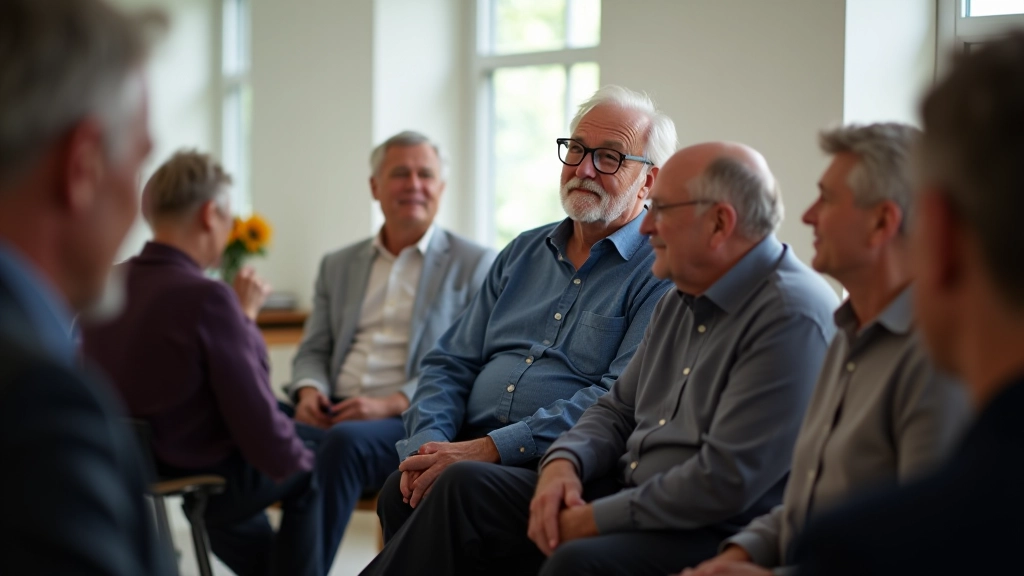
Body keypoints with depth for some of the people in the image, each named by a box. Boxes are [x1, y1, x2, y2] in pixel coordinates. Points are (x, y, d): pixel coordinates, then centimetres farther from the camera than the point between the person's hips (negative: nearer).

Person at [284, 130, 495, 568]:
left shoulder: (476, 265, 7)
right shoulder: (338, 266, 23)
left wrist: (392, 403, -15)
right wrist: (309, 390, -3)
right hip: (334, 416, 4)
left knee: (345, 441, -36)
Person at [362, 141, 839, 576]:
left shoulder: (792, 317, -18)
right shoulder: (682, 299, 14)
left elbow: (727, 480, -23)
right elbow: (619, 408, 20)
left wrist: (596, 519, -18)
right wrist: (563, 463, -2)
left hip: (711, 536, -9)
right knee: (466, 487, 0)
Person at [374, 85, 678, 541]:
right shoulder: (524, 253, 21)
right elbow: (451, 364, 19)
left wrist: (491, 448, -20)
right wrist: (429, 443, -4)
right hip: (470, 450, 5)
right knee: (402, 492, -27)